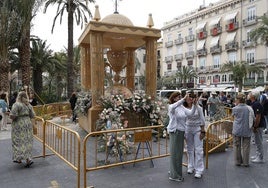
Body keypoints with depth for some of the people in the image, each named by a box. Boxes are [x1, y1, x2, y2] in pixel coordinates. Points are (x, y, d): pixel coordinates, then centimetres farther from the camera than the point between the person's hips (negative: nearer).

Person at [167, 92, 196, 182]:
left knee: (179, 152, 16)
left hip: (181, 131, 7)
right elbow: (173, 107, -36)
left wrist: (194, 104, -15)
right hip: (174, 131, -7)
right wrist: (184, 99, -42)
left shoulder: (182, 107, 10)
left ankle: (174, 170, 33)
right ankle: (174, 175, 8)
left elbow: (190, 113, -3)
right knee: (175, 152, -2)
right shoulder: (171, 107, -10)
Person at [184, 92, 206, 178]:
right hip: (188, 130, 3)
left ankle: (199, 170, 7)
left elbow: (202, 120, -5)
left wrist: (202, 131, -7)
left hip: (197, 129, -2)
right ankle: (191, 167, 29)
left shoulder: (198, 108, -10)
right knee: (189, 149, 13)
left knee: (198, 150, -1)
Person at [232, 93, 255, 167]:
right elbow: (254, 119, 1)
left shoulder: (234, 109, -9)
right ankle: (246, 162, 16)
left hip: (237, 130, -1)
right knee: (246, 146, 10)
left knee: (237, 146, 12)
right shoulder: (249, 108, -4)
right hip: (247, 130, 1)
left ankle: (238, 162, 19)